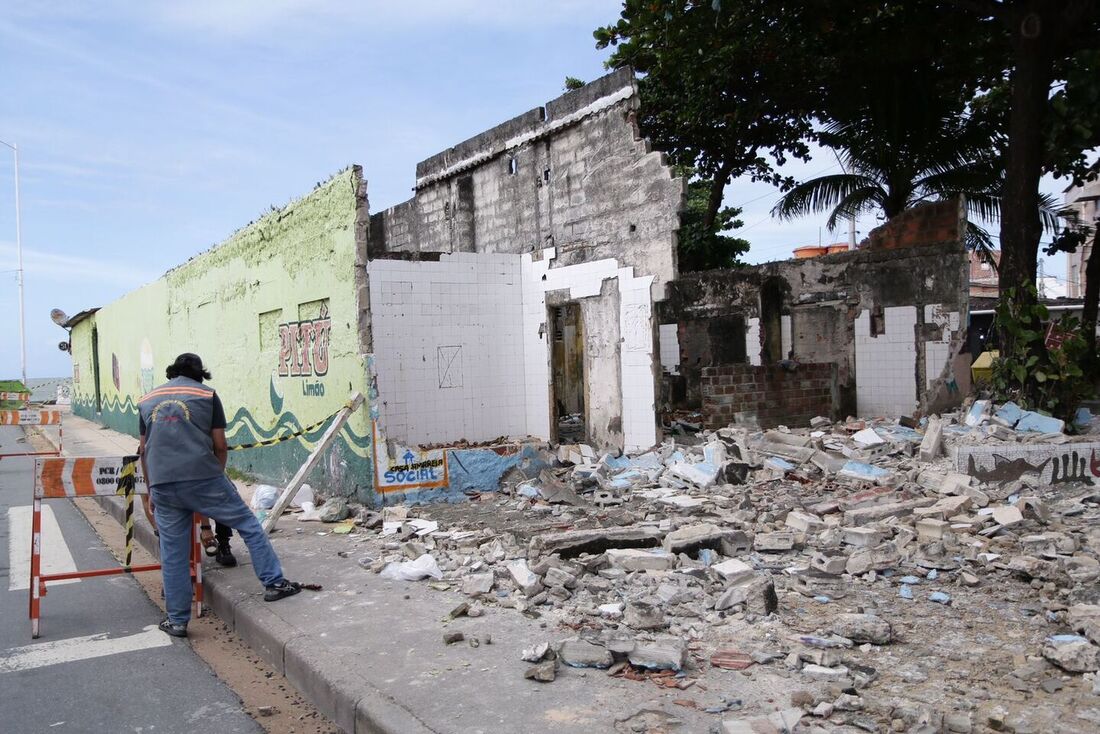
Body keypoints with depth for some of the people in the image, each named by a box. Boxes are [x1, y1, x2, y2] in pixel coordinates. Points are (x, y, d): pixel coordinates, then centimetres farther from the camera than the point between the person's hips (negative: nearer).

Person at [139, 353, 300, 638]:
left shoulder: (147, 400, 18)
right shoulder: (207, 395, 8)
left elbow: (144, 450, 19)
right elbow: (220, 446, 6)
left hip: (163, 485, 4)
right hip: (203, 478, -3)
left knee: (172, 555, 10)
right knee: (248, 525, 11)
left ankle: (177, 621, 18)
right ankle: (274, 583, 11)